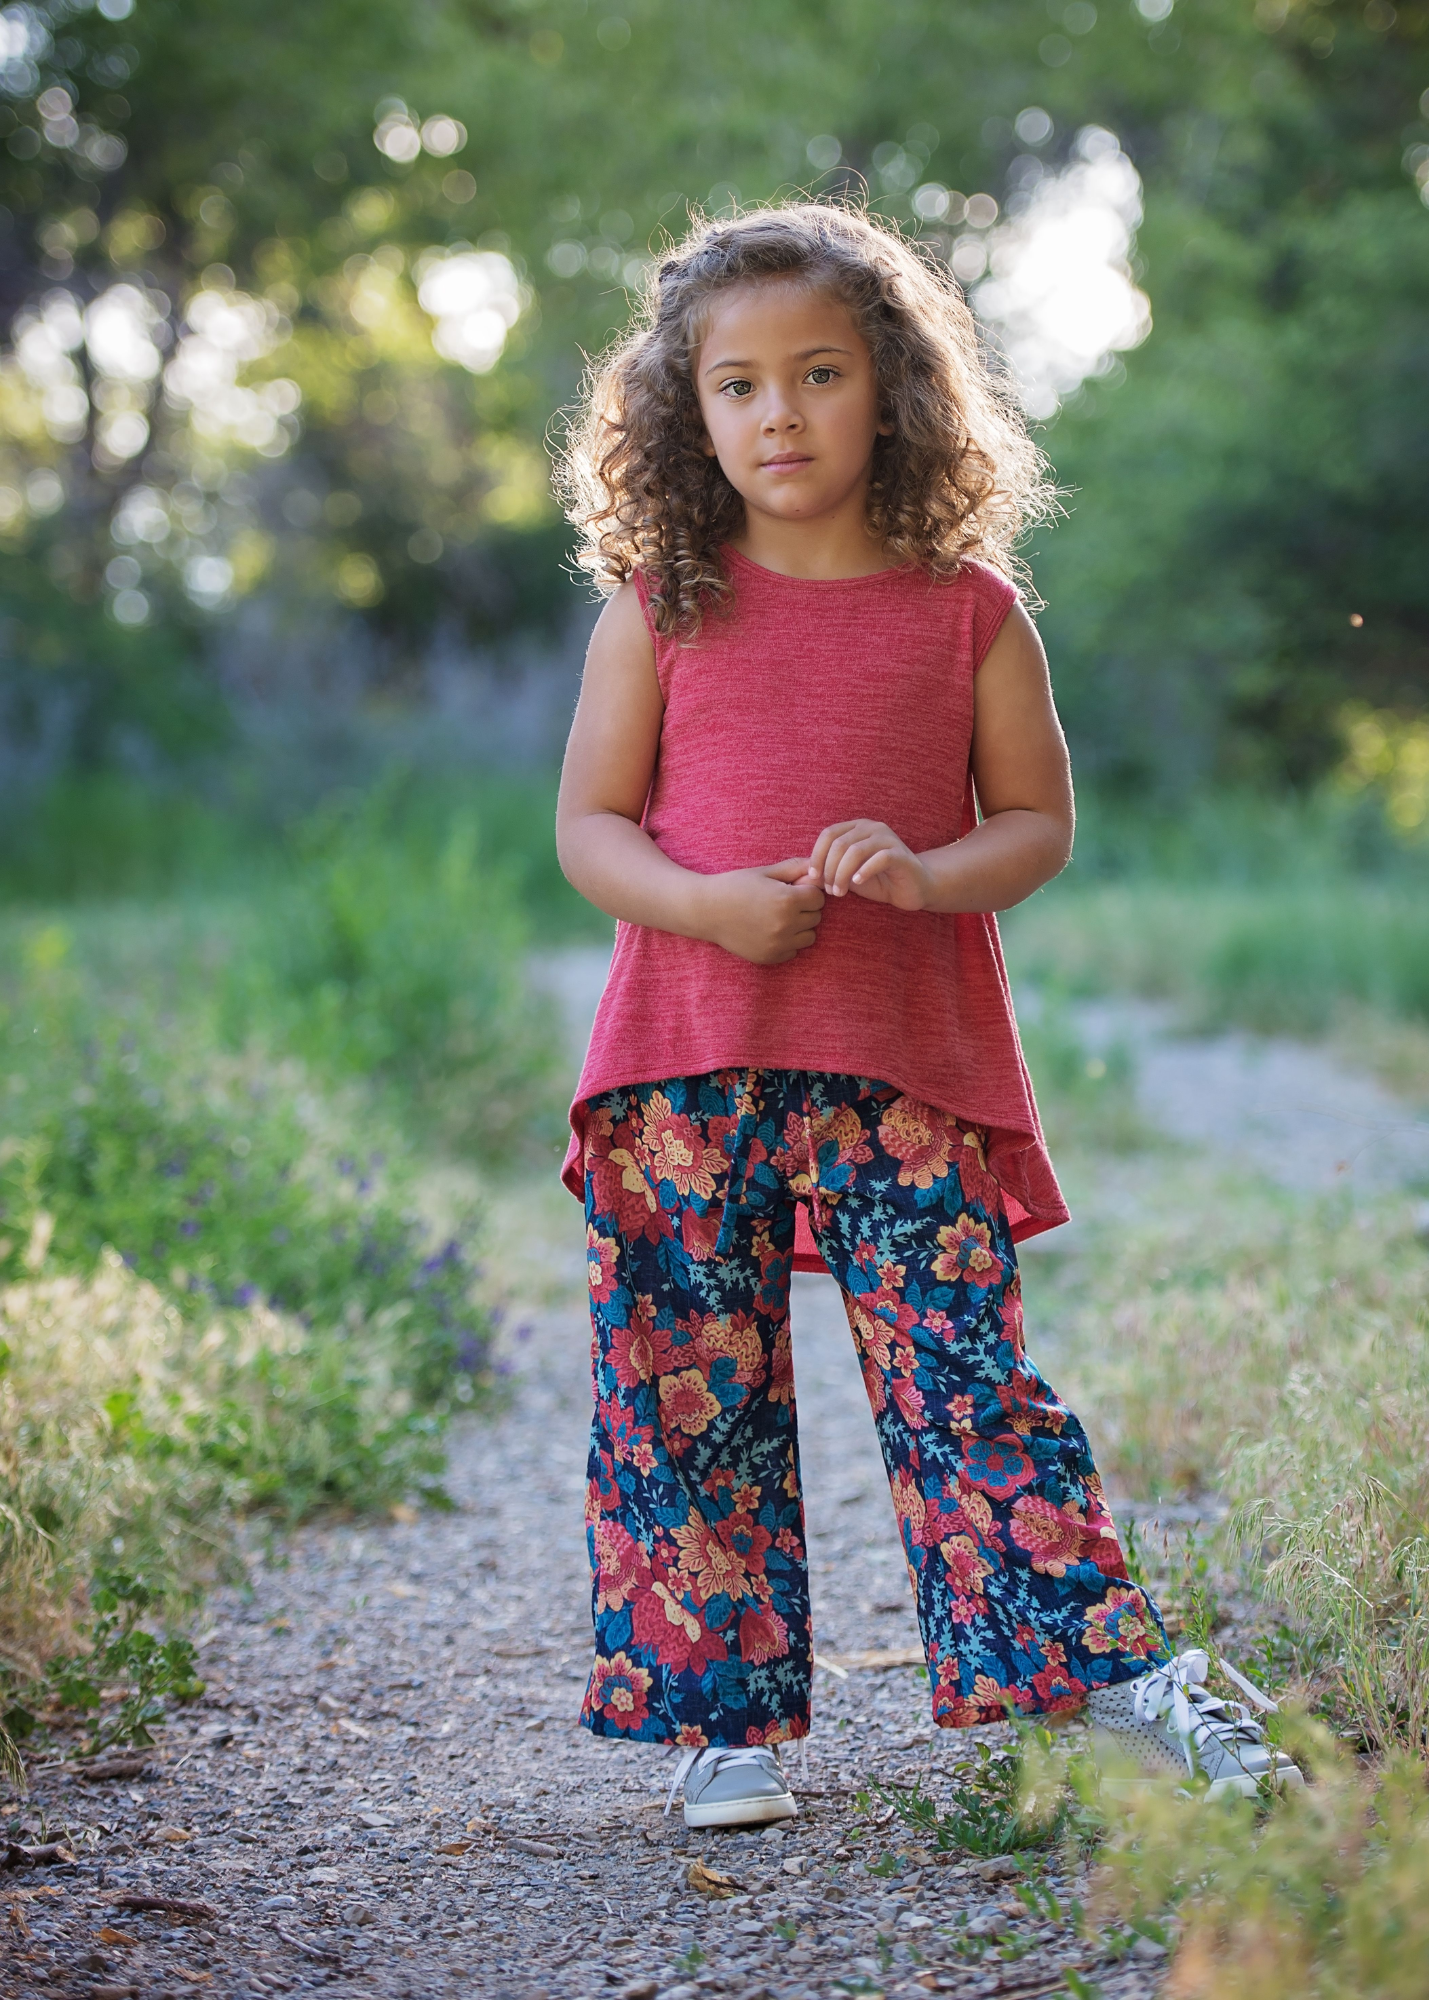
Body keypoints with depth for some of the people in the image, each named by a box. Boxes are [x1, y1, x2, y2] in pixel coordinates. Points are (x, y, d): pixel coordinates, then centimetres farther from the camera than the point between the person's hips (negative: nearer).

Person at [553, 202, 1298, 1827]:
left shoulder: (966, 610, 3)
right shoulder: (660, 611, 4)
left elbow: (1039, 822, 7)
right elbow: (588, 824, 6)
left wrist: (925, 872, -14)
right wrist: (706, 901, -13)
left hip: (906, 1072, -1)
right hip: (689, 1062, 1)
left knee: (963, 1372, -5)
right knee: (691, 1391, 4)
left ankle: (1109, 1665, 3)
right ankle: (727, 1713, 15)